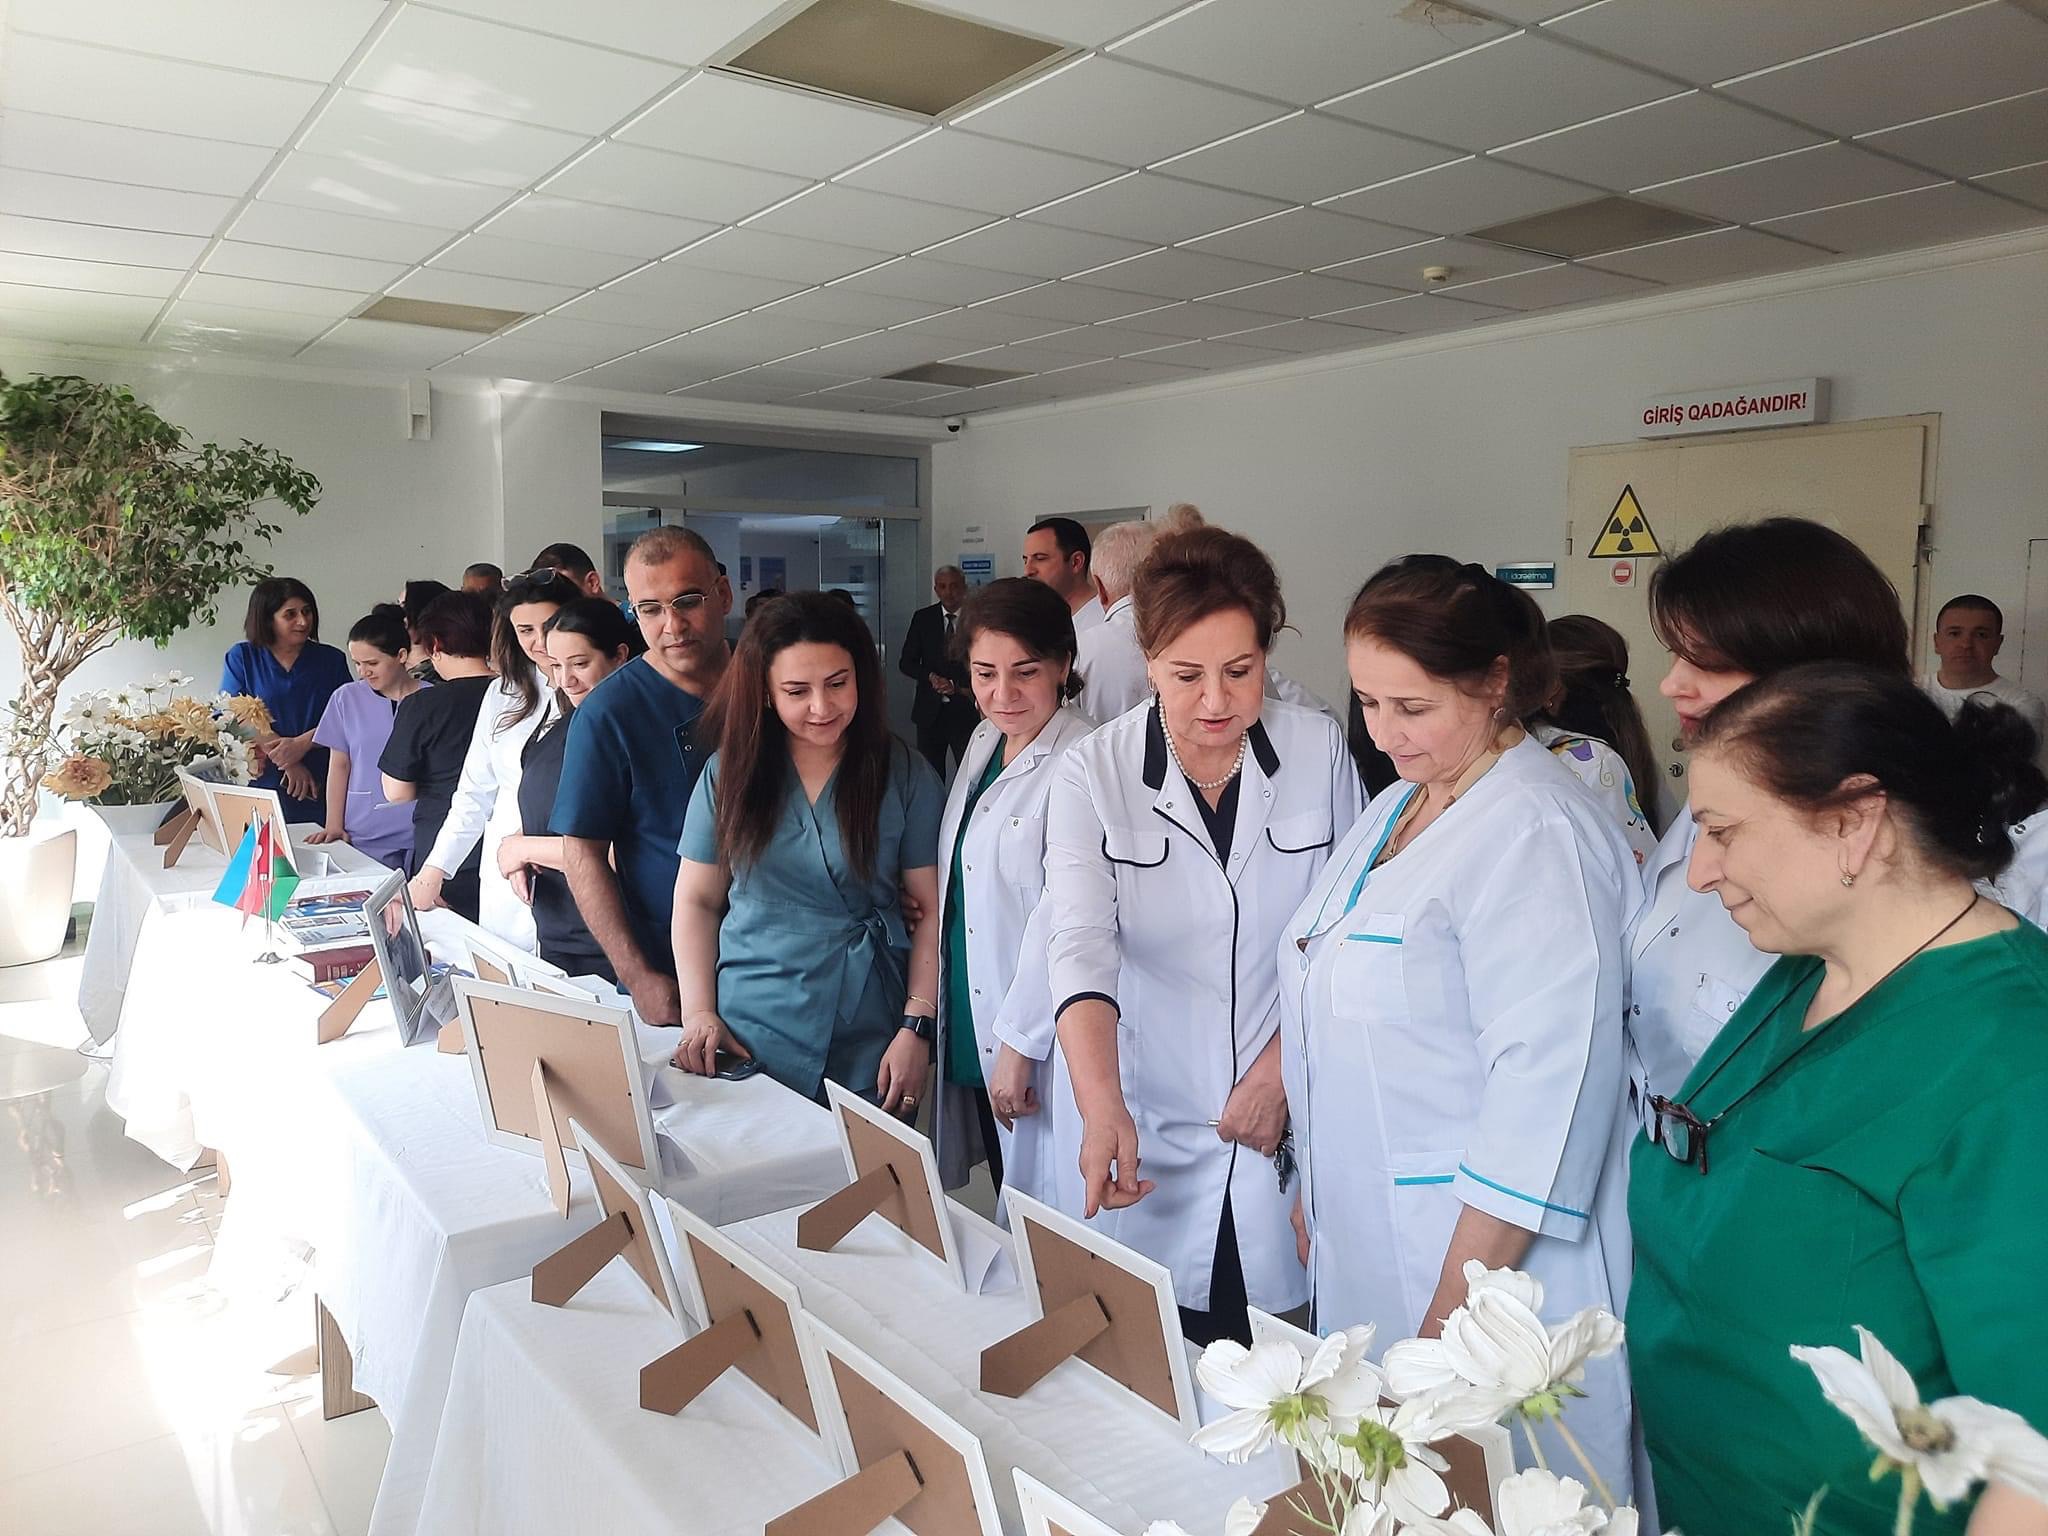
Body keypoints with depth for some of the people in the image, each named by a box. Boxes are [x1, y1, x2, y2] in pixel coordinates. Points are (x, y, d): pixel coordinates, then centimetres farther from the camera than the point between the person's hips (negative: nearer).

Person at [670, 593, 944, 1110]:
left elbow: (934, 910, -3)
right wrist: (699, 1014, -3)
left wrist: (917, 1029, -10)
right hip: (746, 1042, 1)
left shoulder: (906, 776, -3)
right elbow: (696, 900, 6)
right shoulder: (730, 773, 1)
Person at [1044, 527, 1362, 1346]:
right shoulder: (1091, 775, -7)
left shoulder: (1320, 749, -3)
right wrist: (1104, 1110, -32)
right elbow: (1081, 947, -18)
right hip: (1144, 1128, -1)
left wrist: (1282, 1068, -6)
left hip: (1290, 1122, 1)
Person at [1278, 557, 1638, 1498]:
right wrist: (1315, 1187, 16)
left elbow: (1543, 1091, -23)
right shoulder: (1395, 808, 9)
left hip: (1488, 1256, -8)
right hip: (1364, 1250, 8)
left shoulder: (1539, 836, -20)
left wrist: (1449, 1321, -21)